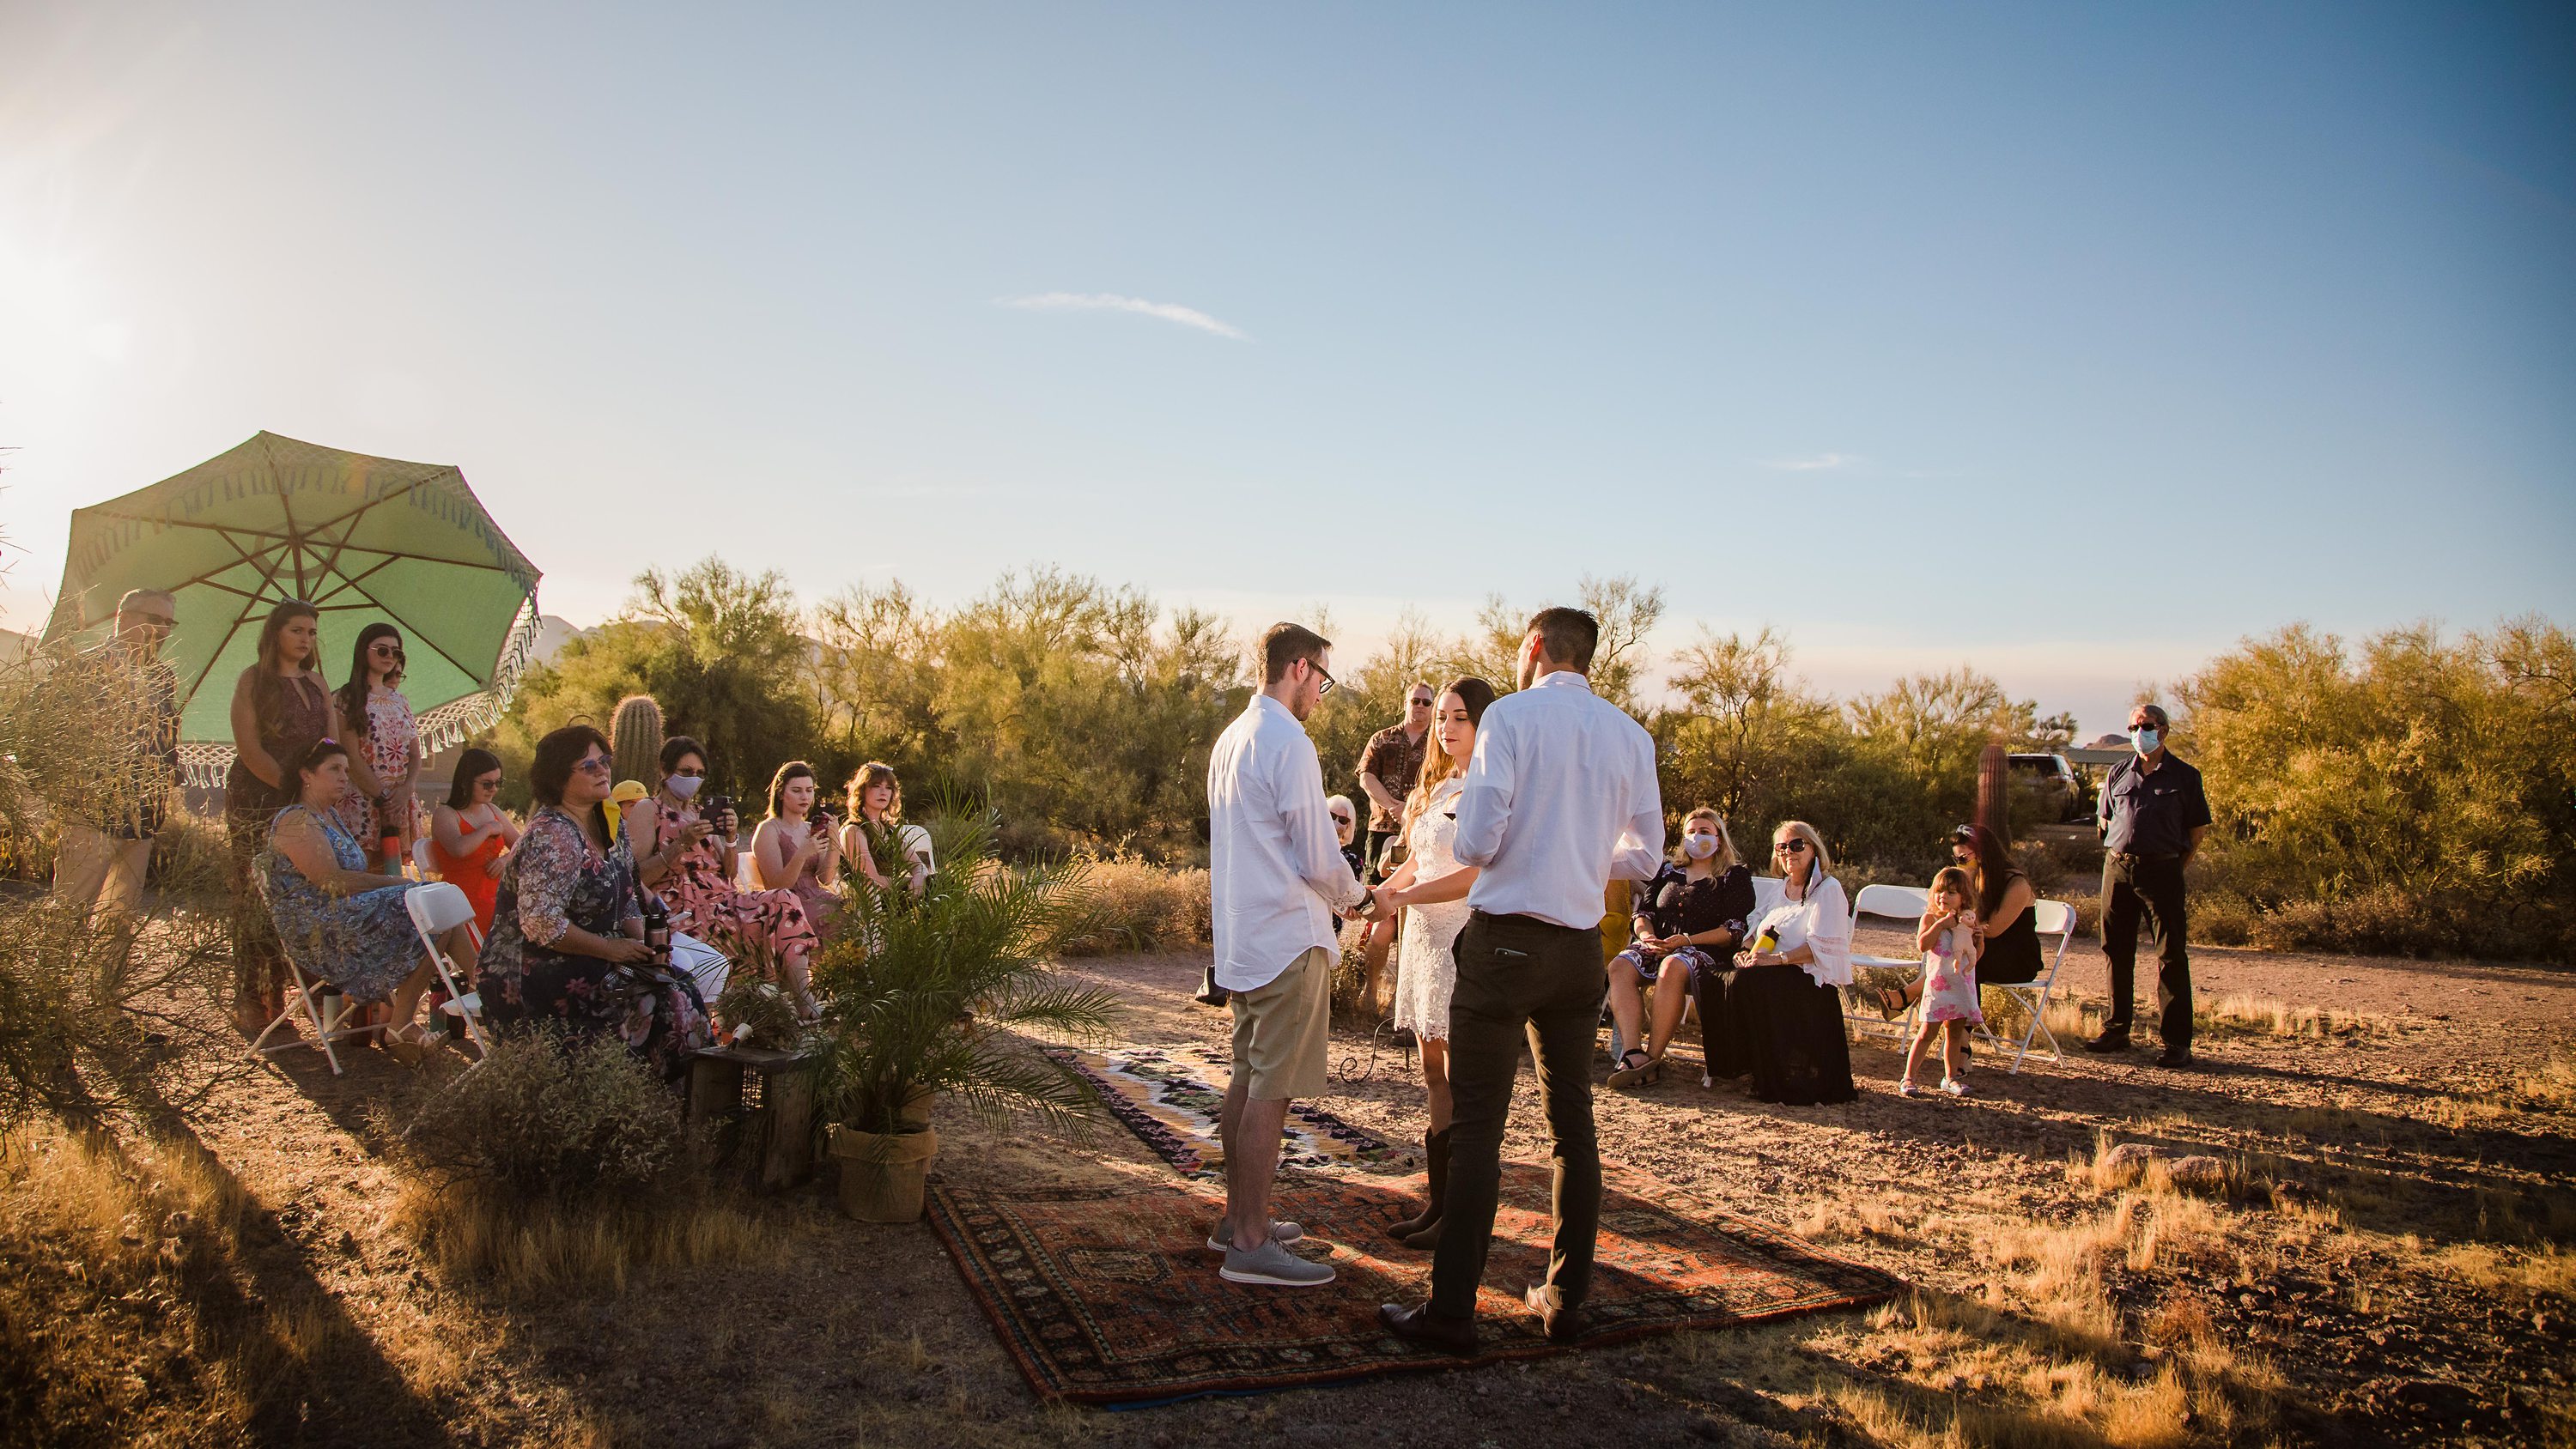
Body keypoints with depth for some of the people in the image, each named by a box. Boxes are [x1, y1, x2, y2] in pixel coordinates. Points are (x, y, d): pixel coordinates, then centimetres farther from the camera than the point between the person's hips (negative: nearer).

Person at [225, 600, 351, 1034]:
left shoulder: (315, 683, 16)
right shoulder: (254, 680, 0)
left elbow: (333, 743, 10)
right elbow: (249, 748, -9)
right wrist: (291, 787, -13)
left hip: (307, 804, 5)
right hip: (258, 801, -5)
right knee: (257, 900, -4)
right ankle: (251, 1002, 0)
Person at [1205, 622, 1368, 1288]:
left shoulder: (1230, 739, 13)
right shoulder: (1289, 744, -16)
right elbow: (1319, 859, -14)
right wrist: (1356, 895, 5)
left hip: (1242, 938, 9)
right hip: (1288, 939, -9)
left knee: (1247, 1080, 16)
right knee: (1271, 1091, -4)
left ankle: (1239, 1217, 27)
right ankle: (1250, 1244, 1)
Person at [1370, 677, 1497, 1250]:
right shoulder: (1436, 786, 17)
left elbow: (1479, 873, -16)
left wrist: (1404, 897, -14)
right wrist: (1382, 888, 3)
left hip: (1465, 938, -8)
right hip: (1423, 936, 8)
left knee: (1459, 1083, -4)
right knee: (1435, 1076, 10)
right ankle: (1436, 1204, 17)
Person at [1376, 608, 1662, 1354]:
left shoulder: (1511, 716, -9)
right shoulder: (1630, 735, 6)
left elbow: (1475, 843, -15)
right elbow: (1643, 857, 10)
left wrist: (1471, 843, 8)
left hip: (1506, 941, -5)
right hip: (1581, 948, 5)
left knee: (1477, 1127, -1)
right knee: (1573, 1123, 14)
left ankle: (1452, 1312, 3)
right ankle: (1566, 1299, 22)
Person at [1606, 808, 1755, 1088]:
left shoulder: (1735, 876, 12)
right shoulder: (1667, 871, 27)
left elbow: (1735, 931, -1)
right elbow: (1642, 912, 20)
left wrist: (1687, 940, -13)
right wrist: (1647, 935, -4)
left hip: (1705, 951, -4)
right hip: (1657, 947, 4)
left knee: (1672, 967, -40)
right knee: (1620, 966, -29)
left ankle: (1653, 1058, -39)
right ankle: (1632, 1052, -42)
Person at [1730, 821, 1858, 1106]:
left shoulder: (1828, 889, -3)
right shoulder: (1782, 889, 21)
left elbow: (1822, 947, -14)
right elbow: (1765, 935, 21)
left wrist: (1777, 959, -24)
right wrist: (1753, 953, -2)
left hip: (1813, 977, -7)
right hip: (1782, 976, 7)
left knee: (1752, 981, -33)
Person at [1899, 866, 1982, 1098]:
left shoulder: (1967, 919, 10)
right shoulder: (1930, 918, -2)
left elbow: (1976, 954, 13)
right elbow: (1922, 944, -18)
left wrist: (1977, 935, -4)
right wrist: (1941, 924, -19)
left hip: (1963, 984, 4)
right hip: (1938, 983, -4)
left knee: (1955, 1032, 10)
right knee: (1928, 1032, -6)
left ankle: (1951, 1077, 21)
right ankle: (1908, 1077, -3)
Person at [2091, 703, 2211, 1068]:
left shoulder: (2184, 776, 2)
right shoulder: (2118, 773, 12)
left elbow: (2199, 828, 4)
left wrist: (2176, 868, 0)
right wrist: (2120, 853, 13)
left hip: (2161, 870, -4)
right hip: (2117, 868, 4)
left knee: (2171, 955, -4)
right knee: (2117, 952, 8)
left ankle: (2176, 1042, -2)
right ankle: (2116, 1030, 18)